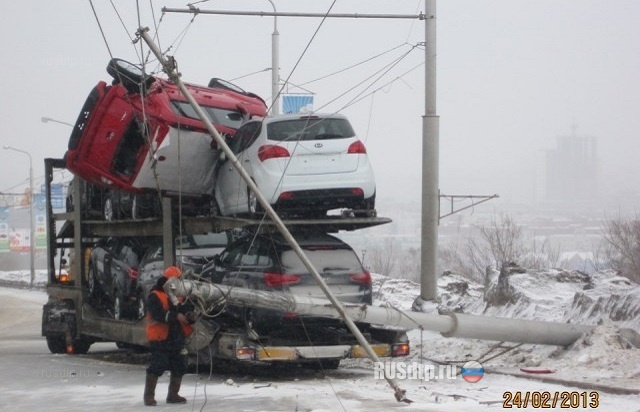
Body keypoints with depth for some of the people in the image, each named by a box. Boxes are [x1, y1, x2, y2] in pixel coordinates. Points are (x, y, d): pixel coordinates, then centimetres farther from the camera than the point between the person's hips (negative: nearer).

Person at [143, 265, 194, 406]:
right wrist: (176, 316, -27)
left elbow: (185, 311, 16)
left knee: (179, 367, 10)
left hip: (177, 338, 7)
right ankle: (149, 395, -2)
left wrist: (189, 316, -8)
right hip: (160, 338, -7)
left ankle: (173, 395, 22)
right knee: (157, 367, -10)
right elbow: (158, 314, -22)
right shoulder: (155, 296, -8)